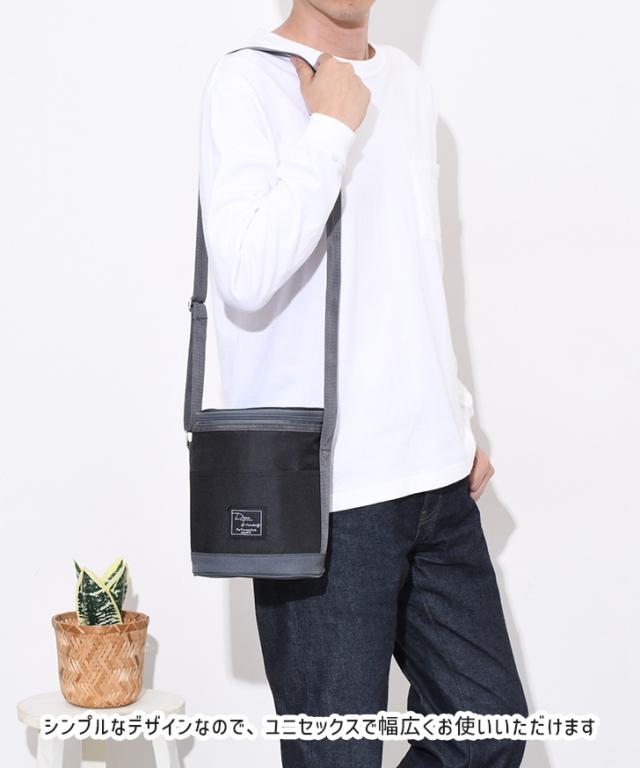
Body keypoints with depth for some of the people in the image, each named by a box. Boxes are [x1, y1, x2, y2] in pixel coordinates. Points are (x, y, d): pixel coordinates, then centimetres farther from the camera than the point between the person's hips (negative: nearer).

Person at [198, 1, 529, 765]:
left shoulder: (409, 83, 16)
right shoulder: (247, 81, -7)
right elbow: (246, 276, -22)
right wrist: (330, 127, -15)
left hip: (436, 475, 7)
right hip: (323, 493, -7)